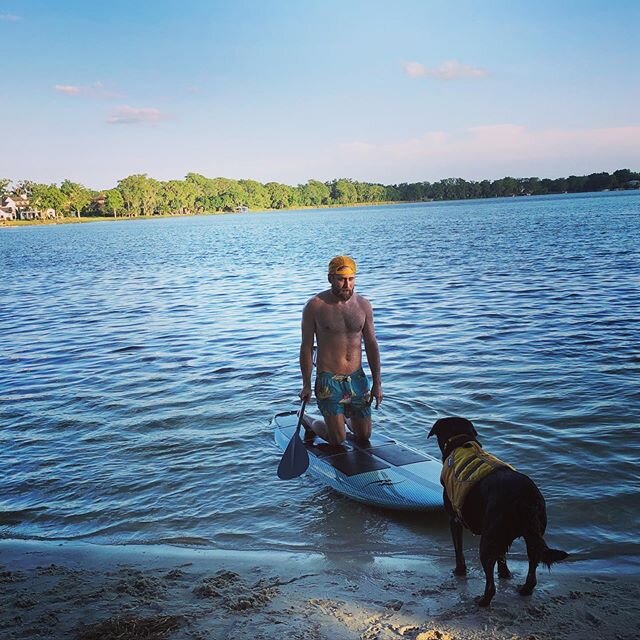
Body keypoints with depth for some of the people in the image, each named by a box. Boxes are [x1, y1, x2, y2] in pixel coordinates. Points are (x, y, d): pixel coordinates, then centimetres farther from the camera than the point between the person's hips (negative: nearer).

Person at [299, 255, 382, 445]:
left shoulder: (363, 305, 1)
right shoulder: (315, 306, -10)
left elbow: (371, 345, 6)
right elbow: (306, 347, -5)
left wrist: (377, 383, 4)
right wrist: (306, 385, -7)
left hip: (357, 378, 4)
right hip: (329, 380, -4)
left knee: (364, 437, 12)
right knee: (338, 440, 0)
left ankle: (346, 416, 44)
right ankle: (309, 422, 28)